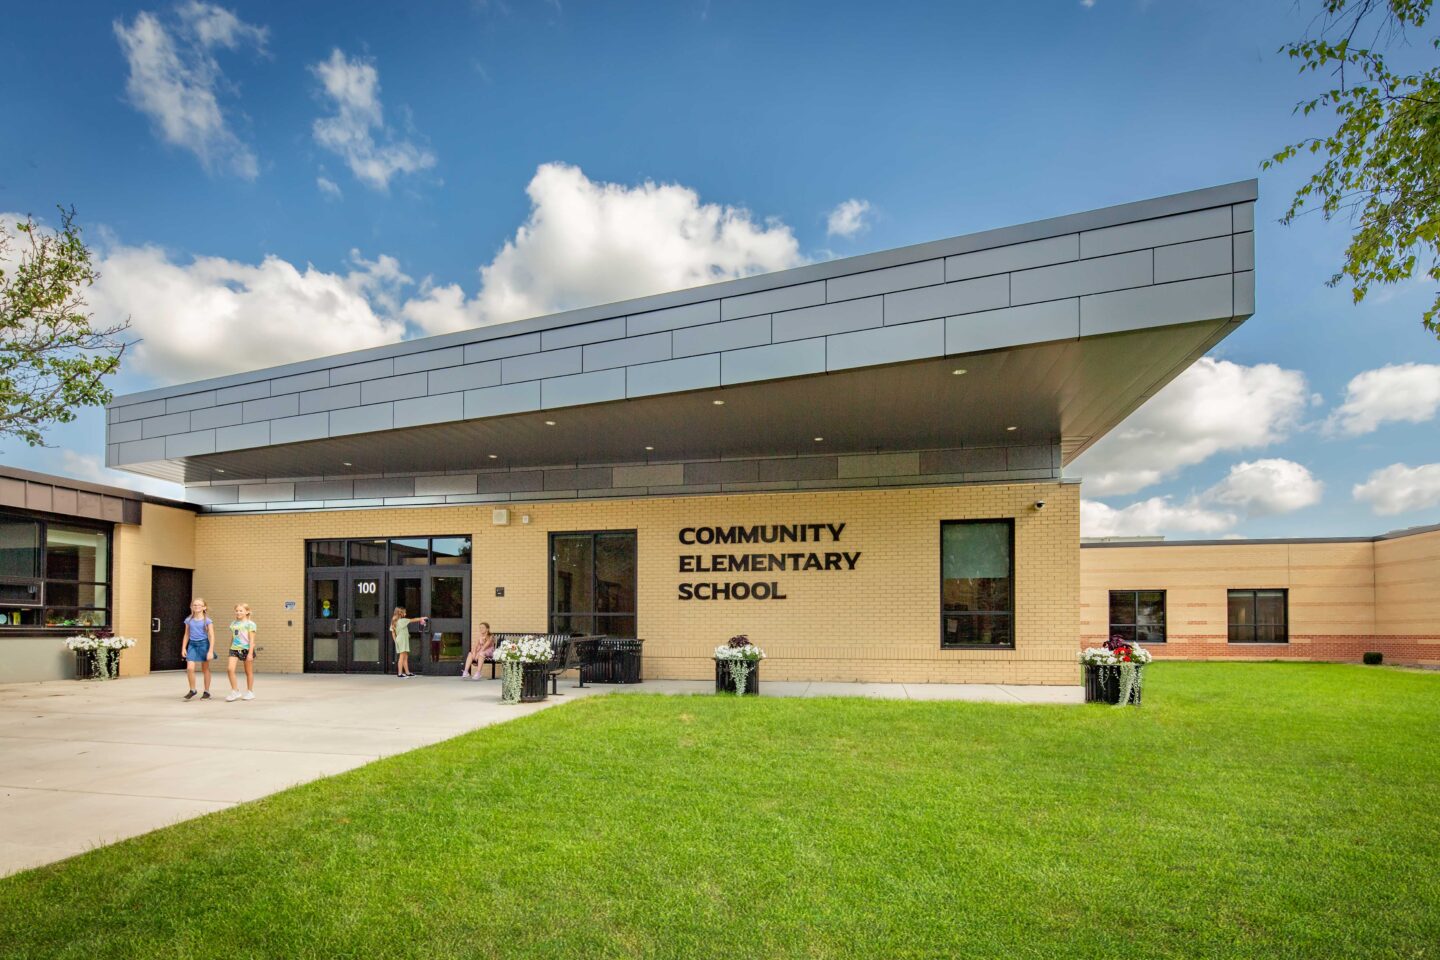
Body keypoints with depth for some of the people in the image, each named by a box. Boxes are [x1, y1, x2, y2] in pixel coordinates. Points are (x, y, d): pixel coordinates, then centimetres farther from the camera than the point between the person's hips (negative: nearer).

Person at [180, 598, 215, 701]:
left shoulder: (207, 621, -6)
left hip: (203, 644, -3)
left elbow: (211, 636, -8)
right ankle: (192, 690, 6)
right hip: (192, 644, 3)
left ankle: (207, 692, 18)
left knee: (205, 669, 8)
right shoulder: (189, 620, 6)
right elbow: (186, 635, 14)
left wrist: (210, 651, -14)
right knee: (190, 668, -12)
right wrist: (183, 648, 8)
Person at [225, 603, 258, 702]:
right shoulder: (233, 623, 12)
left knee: (249, 672, 6)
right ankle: (235, 692, -4)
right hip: (234, 649, 5)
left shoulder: (250, 624, -5)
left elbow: (251, 640, -9)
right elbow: (232, 638, 19)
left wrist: (250, 653, -15)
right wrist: (230, 649, 17)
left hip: (246, 649, -5)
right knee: (230, 669, -13)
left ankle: (250, 692, 17)